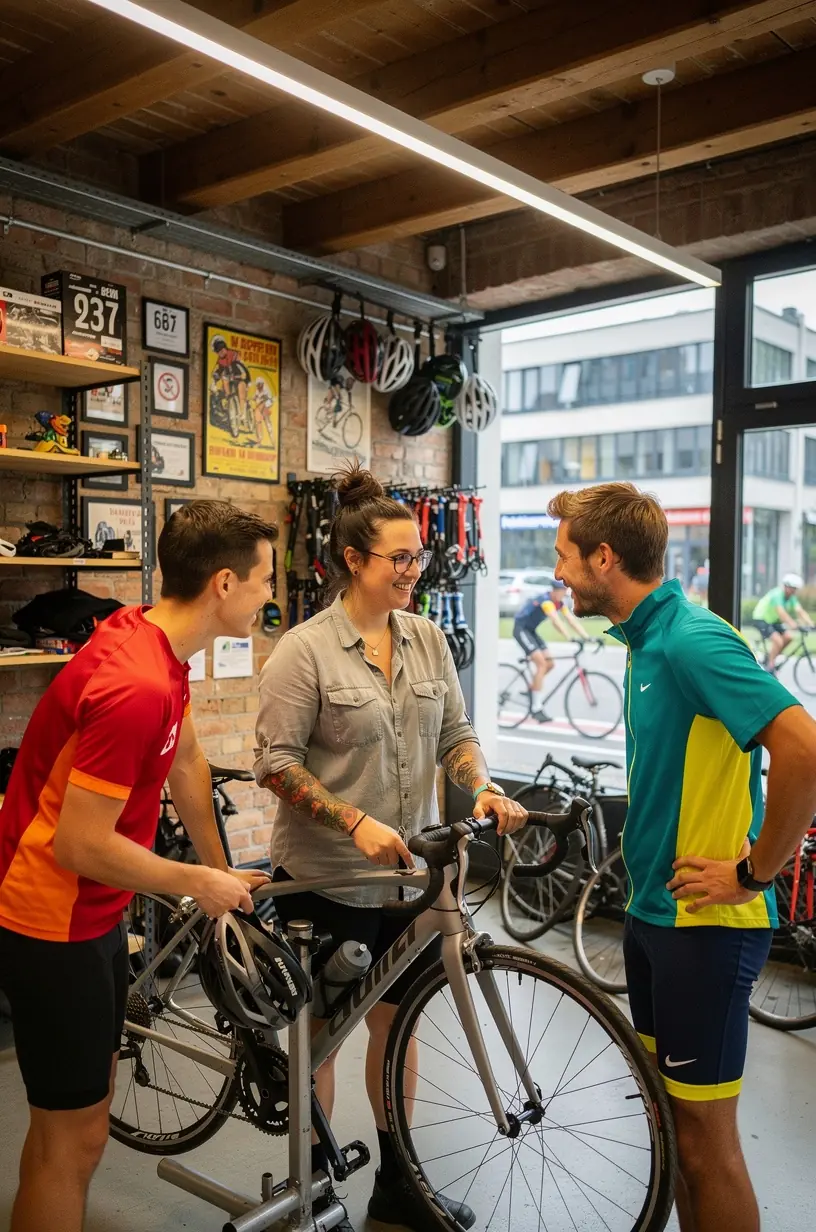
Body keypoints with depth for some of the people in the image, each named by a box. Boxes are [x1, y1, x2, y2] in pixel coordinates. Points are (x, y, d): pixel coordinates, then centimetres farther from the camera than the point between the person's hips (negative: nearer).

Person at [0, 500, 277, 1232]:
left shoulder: (156, 643, 0)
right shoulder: (136, 685, -30)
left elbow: (186, 760, 12)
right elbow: (81, 845, -29)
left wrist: (221, 870, 17)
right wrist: (200, 884, -14)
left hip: (91, 911, 9)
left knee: (86, 1103, 23)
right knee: (73, 1135, 5)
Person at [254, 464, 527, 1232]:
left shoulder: (427, 639, 2)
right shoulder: (305, 649, -14)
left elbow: (455, 733, 6)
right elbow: (277, 763, -15)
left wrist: (483, 788, -13)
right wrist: (355, 822, -24)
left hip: (410, 872, 5)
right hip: (328, 878, -4)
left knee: (396, 1024, 18)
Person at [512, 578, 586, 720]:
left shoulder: (561, 602, 1)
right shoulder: (546, 599, -26)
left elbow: (571, 620, -6)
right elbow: (556, 621, -38)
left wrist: (586, 637, -16)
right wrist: (569, 638, -48)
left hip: (531, 630, 9)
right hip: (521, 629, -9)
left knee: (549, 664, 0)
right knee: (541, 663, -19)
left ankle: (532, 689, 20)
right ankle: (536, 708, -17)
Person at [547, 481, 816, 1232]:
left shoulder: (691, 640, -20)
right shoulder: (648, 641, 9)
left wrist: (754, 873, -20)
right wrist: (647, 889, 12)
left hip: (705, 924, -9)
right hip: (654, 910, 9)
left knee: (704, 1136, 4)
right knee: (672, 1116, 20)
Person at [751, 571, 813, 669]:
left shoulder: (792, 597, -3)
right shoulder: (777, 594, -27)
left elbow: (800, 611, -13)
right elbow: (781, 612, -40)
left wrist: (810, 624, -27)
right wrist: (793, 625, -51)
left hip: (773, 621, 8)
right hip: (761, 620, -8)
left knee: (788, 637, -11)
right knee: (778, 641, -23)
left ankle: (769, 657, 6)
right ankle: (770, 667, -11)